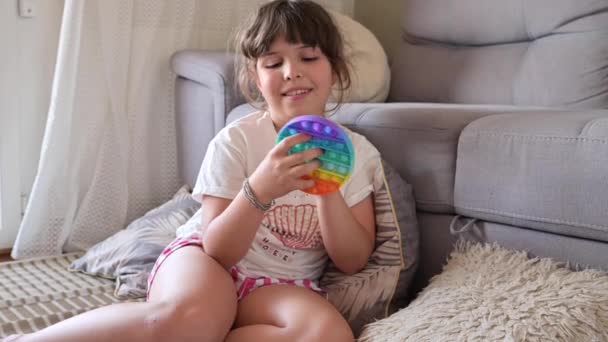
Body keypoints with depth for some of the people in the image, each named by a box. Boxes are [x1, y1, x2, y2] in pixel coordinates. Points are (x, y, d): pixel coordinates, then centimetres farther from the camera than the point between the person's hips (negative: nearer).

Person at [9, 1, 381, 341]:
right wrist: (259, 191, -29)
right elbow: (218, 250, -10)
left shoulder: (357, 152, 1)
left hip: (280, 286, 3)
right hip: (210, 263, -2)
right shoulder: (236, 141, -6)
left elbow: (353, 261, -1)